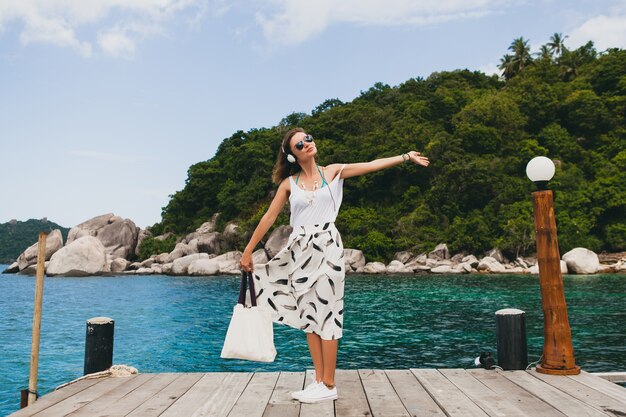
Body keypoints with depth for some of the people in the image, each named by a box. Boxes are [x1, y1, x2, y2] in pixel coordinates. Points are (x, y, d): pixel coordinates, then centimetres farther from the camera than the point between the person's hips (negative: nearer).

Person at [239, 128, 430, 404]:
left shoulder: (332, 172, 4)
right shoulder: (289, 183, 6)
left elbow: (373, 165, 3)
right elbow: (269, 218, 6)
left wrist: (406, 157, -2)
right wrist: (248, 250, 6)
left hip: (327, 247, -2)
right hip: (300, 250, 3)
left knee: (326, 314, -3)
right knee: (309, 316, 5)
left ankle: (328, 386, 4)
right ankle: (319, 381, 14)